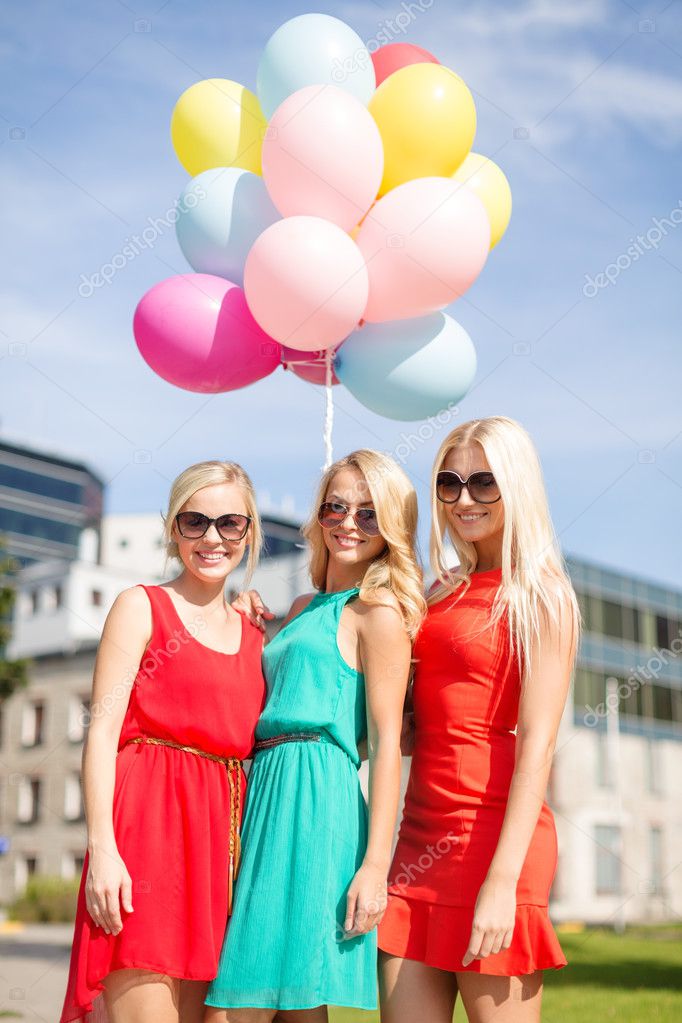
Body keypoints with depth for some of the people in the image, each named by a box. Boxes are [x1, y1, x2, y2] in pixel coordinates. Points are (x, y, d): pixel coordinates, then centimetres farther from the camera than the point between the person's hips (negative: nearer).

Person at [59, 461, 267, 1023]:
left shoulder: (256, 635, 19)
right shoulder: (142, 607, 5)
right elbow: (103, 729, -4)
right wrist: (102, 846, -14)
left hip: (224, 835, 5)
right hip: (149, 823, -5)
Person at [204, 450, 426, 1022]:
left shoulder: (378, 610, -3)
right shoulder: (304, 607, 22)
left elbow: (387, 741, -10)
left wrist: (375, 865, -16)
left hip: (314, 798, -8)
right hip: (268, 790, 8)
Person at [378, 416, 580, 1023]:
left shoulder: (541, 596, -3)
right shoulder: (446, 593, 17)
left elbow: (537, 744, -11)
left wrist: (503, 880, -19)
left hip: (492, 832, -6)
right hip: (422, 833, 6)